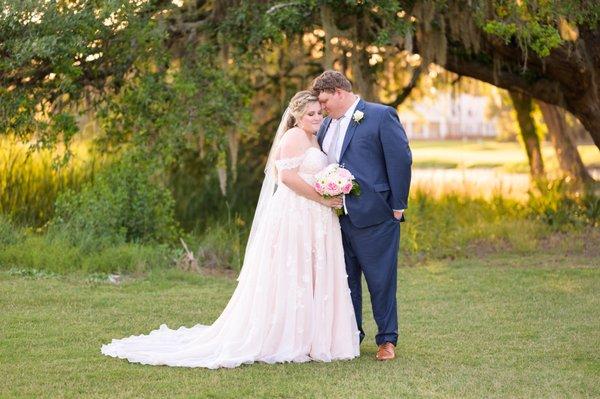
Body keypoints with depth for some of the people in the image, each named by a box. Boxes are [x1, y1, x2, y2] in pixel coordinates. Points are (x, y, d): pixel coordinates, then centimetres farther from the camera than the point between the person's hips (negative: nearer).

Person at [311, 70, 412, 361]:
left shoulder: (381, 116, -7)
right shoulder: (328, 124, 13)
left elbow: (401, 159, -10)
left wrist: (397, 206, -11)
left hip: (373, 216, -7)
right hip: (338, 216, 7)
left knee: (380, 279, 1)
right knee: (345, 279, 12)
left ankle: (387, 340, 12)